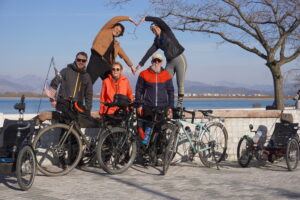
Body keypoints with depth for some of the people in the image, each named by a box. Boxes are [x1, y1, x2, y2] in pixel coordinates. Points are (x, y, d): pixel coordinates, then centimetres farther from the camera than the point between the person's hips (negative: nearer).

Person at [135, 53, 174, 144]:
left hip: (162, 107, 1)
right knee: (147, 127, -7)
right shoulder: (144, 74, 6)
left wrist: (170, 107, 8)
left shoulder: (166, 75, 10)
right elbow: (138, 90, 7)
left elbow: (170, 91, 14)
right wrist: (139, 105, -1)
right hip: (148, 107, -1)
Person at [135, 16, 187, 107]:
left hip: (179, 59, -5)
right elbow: (149, 53, 5)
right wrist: (141, 64, -2)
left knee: (180, 84, -6)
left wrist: (146, 18, -9)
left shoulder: (167, 31, 0)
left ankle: (179, 103, -4)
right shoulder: (157, 41, 12)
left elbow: (159, 20, -14)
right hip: (169, 62, 5)